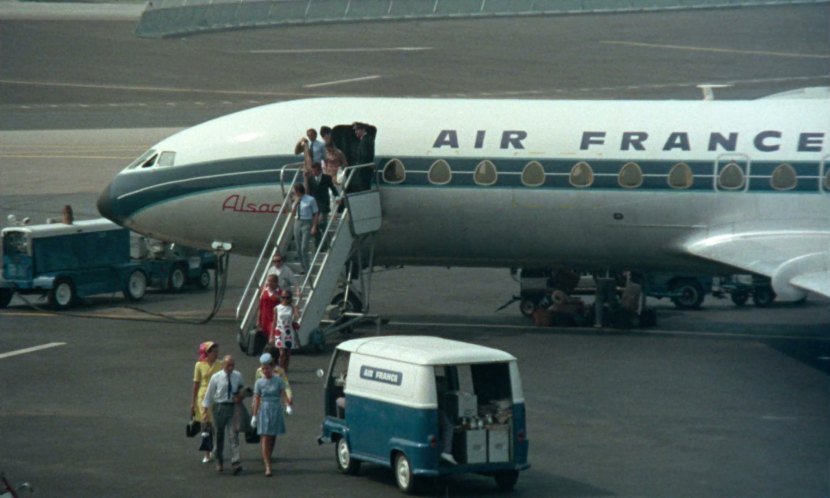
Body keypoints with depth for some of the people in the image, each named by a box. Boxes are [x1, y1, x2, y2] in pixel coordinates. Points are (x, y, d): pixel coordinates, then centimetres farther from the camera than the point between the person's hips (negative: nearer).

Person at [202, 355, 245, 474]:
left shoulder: (238, 376, 2)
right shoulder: (216, 377, -5)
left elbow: (241, 389, 19)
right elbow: (209, 394, 3)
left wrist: (241, 395, -4)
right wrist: (205, 409, 2)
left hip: (233, 407, 0)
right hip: (219, 407, 0)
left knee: (234, 435, -10)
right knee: (219, 435, 10)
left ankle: (236, 463, -17)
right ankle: (219, 462, 27)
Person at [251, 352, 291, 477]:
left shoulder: (278, 380, 1)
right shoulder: (259, 383, 1)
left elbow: (283, 394, -4)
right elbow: (256, 400, 2)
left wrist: (288, 405, -22)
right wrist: (254, 415, 1)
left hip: (276, 410, 1)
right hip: (264, 411, -1)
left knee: (273, 438, 10)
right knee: (265, 438, -9)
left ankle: (268, 459, 28)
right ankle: (268, 466, -14)